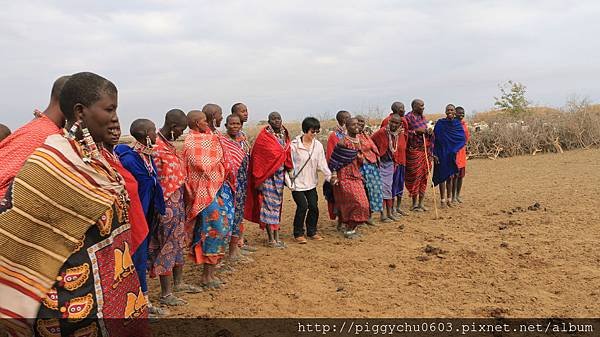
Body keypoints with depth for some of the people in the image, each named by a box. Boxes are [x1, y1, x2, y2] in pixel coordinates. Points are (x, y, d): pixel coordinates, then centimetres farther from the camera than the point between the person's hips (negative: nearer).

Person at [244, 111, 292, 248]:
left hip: (280, 174, 7)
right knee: (268, 205, -3)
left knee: (277, 205, 10)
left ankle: (277, 237, 17)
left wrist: (288, 170, 4)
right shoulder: (263, 137, -10)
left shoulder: (284, 135, 10)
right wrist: (259, 179, -12)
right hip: (267, 175, -7)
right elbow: (257, 158, -11)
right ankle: (271, 239, 2)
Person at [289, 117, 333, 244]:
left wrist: (329, 176, -15)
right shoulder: (294, 145, -11)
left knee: (314, 207, 3)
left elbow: (322, 164, -1)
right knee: (303, 206, -11)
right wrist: (289, 182, -11)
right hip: (297, 183, -4)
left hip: (311, 182, 4)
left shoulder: (318, 145, 0)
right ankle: (298, 233, 7)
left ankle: (312, 231, 25)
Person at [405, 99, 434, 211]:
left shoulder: (423, 117, 14)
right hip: (414, 151, -7)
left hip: (425, 150, 7)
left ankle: (421, 203, 16)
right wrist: (416, 131, -20)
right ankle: (414, 204, 7)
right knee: (415, 176, -3)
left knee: (424, 176, 8)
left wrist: (429, 132, 0)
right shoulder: (408, 118, -9)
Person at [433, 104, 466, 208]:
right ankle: (443, 200, 6)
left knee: (450, 177, 9)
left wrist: (454, 150, -9)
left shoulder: (457, 124, 4)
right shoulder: (440, 123, -4)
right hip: (441, 153, -3)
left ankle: (449, 199, 19)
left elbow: (463, 139, 3)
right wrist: (434, 154, -11)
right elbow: (435, 139, -5)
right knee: (442, 176, 0)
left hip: (452, 154, 3)